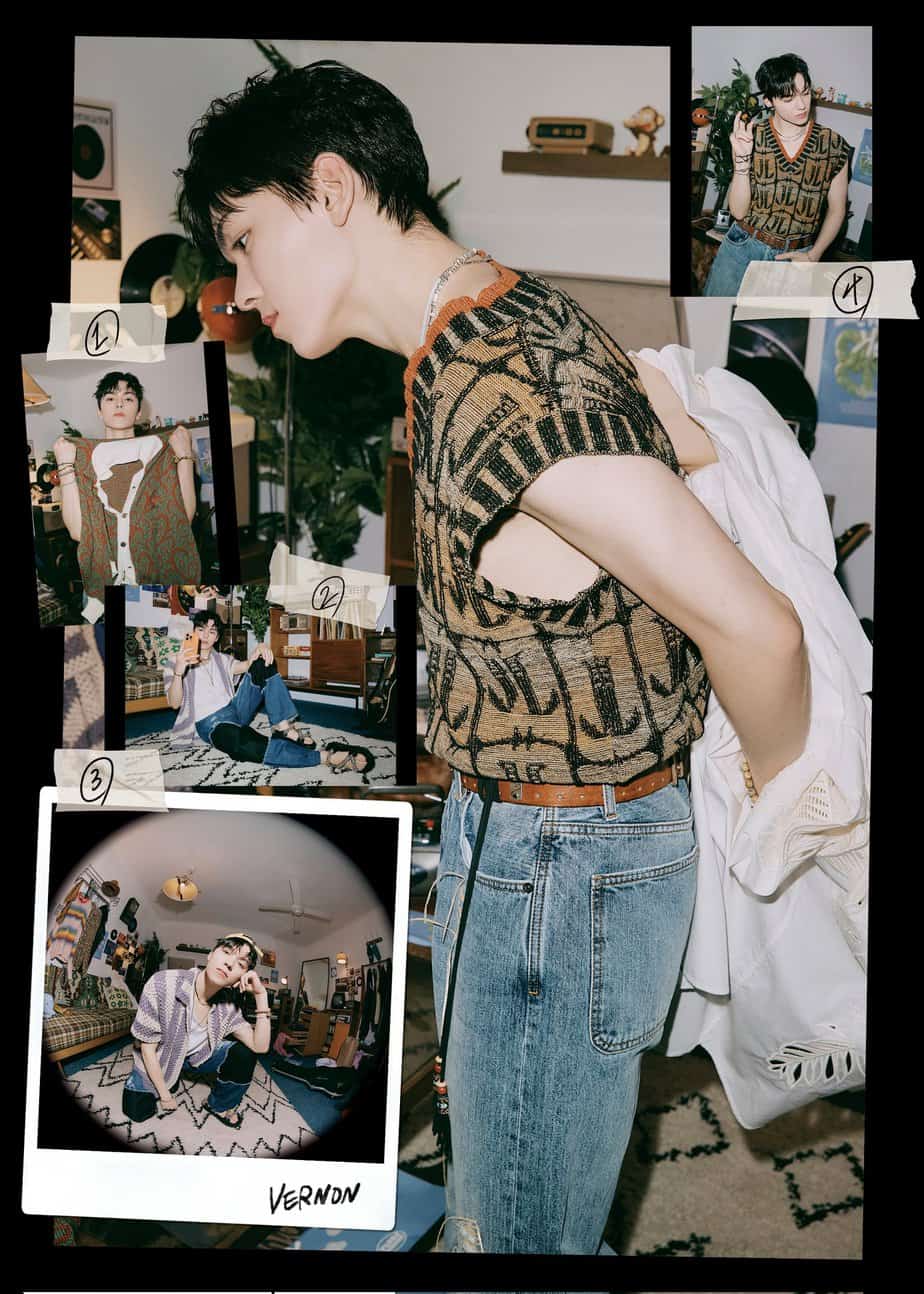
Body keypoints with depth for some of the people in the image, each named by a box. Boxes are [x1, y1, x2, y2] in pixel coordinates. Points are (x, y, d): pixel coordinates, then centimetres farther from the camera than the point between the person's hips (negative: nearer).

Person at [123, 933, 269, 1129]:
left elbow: (260, 1047, -26)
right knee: (137, 1112, -16)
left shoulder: (228, 1006, -19)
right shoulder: (162, 984, -31)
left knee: (244, 1052, -18)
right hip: (157, 1061, -2)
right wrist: (165, 1095, -18)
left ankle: (220, 1106, 9)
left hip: (197, 1058, 2)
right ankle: (170, 1085, 16)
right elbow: (147, 1046, -21)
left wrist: (261, 994, -33)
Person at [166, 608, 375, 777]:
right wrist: (178, 672, -28)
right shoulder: (177, 663, 6)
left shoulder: (221, 660, 21)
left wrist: (259, 649, -21)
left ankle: (284, 727, -26)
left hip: (234, 709, 6)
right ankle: (328, 757, -46)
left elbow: (246, 665, 2)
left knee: (263, 664, -15)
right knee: (254, 747, -39)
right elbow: (174, 703, -10)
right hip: (211, 724, -6)